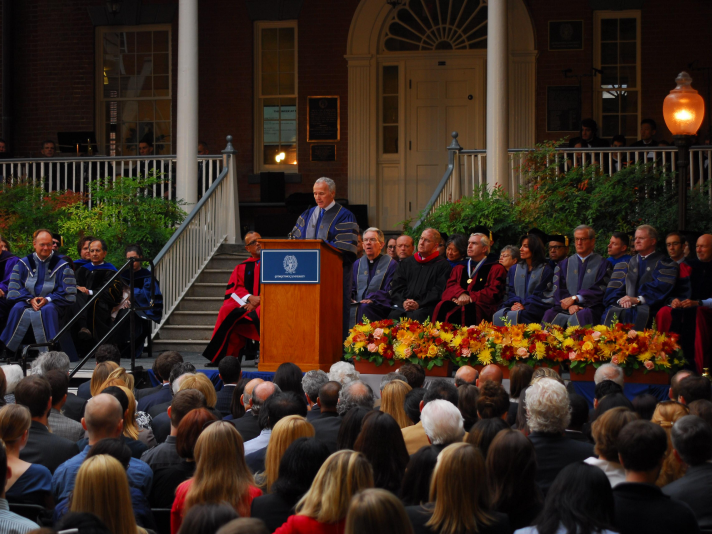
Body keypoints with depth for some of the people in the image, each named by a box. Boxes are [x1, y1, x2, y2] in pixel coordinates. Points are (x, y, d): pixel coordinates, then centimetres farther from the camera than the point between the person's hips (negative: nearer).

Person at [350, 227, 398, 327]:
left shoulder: (391, 264, 4)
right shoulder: (358, 264, 20)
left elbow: (391, 292, -3)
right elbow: (352, 287, 20)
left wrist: (372, 299, -18)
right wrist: (349, 296, -4)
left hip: (379, 306, -4)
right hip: (357, 303, 4)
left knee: (365, 308, -37)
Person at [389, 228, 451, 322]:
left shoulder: (442, 264, 10)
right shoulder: (407, 262, 25)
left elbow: (438, 292, -1)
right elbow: (396, 287, 17)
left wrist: (419, 304, -13)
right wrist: (403, 302, -4)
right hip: (403, 307, 3)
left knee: (414, 317, -38)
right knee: (393, 316, -33)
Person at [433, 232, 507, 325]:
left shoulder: (496, 269, 14)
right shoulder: (460, 268, 27)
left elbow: (493, 292, 1)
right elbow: (450, 286, 12)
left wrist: (470, 298, -12)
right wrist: (460, 294, -13)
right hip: (458, 302, 4)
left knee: (467, 310, -39)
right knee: (442, 307, -30)